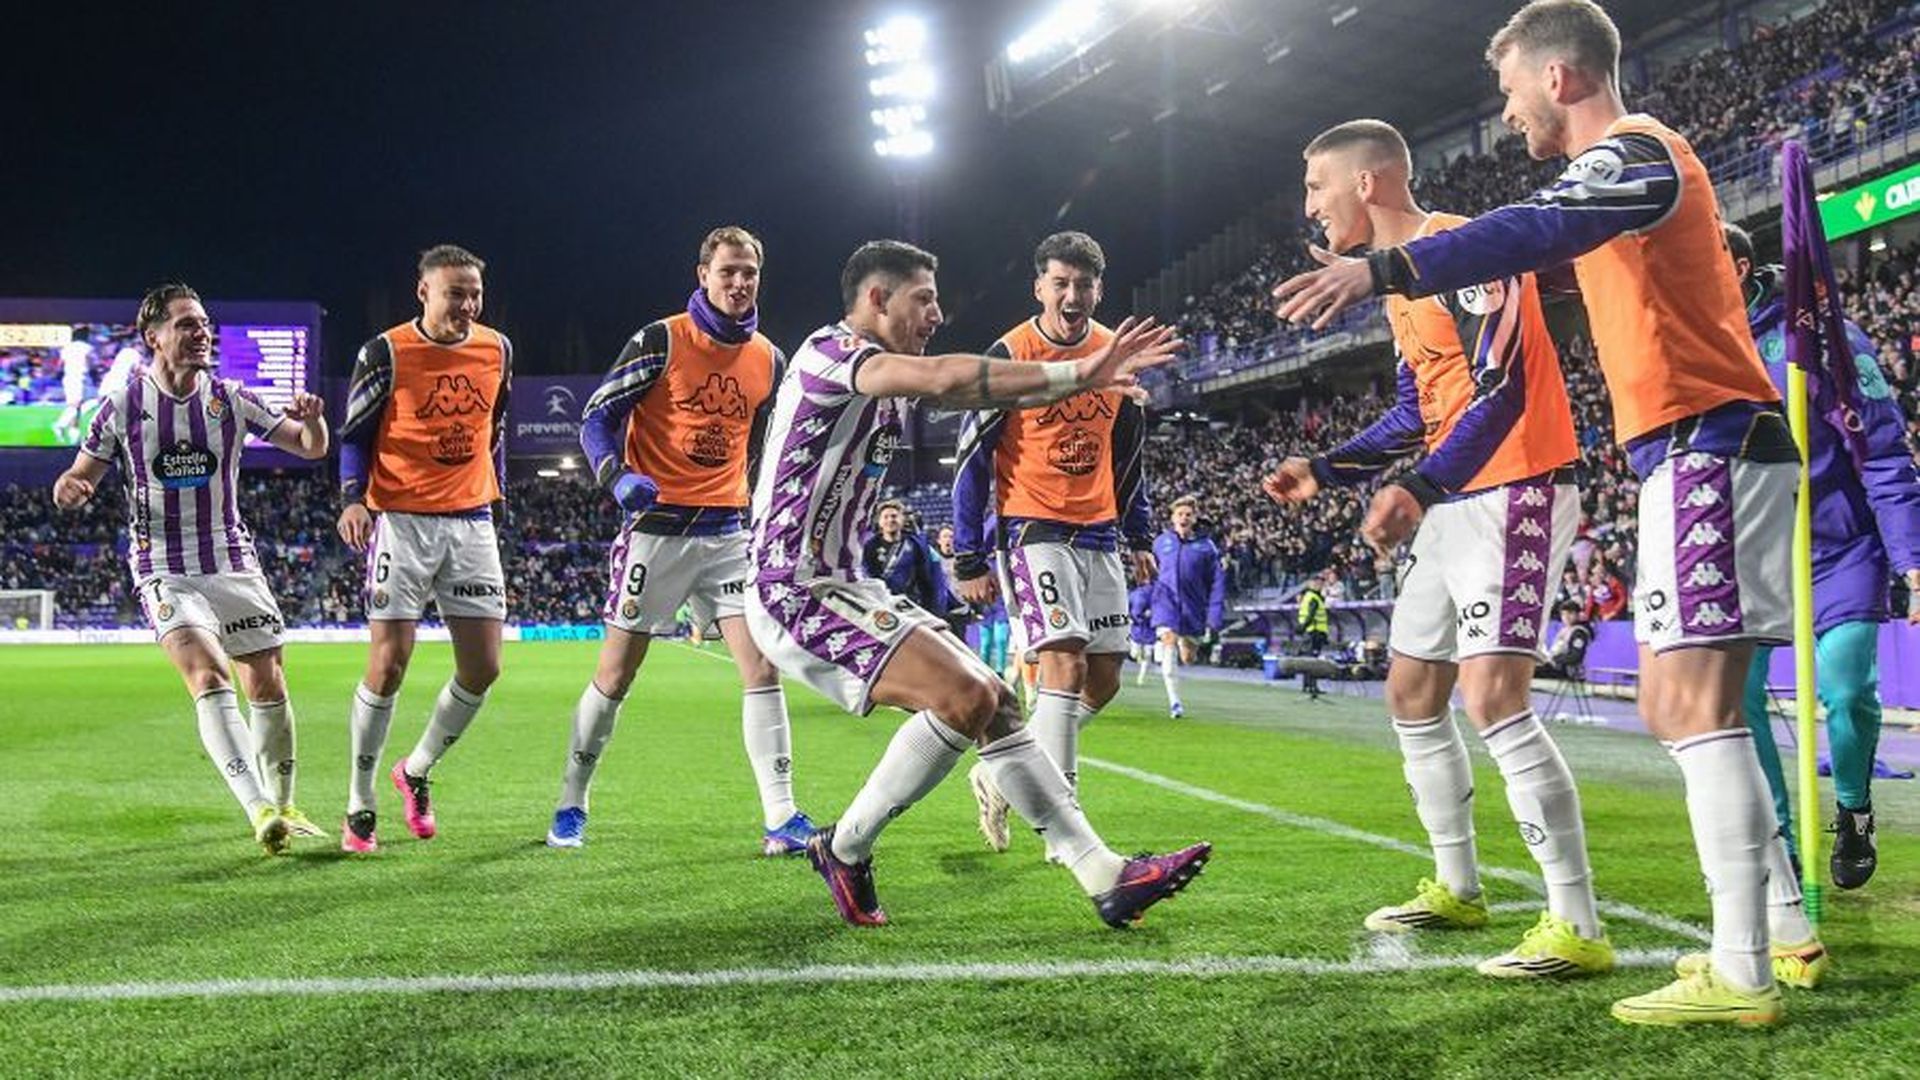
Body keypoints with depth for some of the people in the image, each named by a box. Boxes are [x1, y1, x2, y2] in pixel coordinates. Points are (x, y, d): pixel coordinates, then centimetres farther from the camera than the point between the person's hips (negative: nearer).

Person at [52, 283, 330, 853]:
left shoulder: (231, 399, 2)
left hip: (234, 564, 3)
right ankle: (259, 810, -30)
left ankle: (281, 806, 23)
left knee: (268, 685, 4)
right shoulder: (122, 406, -2)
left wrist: (312, 420, -19)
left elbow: (311, 448, 3)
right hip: (164, 570, -3)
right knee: (209, 677, -22)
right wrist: (69, 487, -18)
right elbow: (81, 475, 6)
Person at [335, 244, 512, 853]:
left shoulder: (496, 350, 7)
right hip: (402, 522, -5)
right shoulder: (386, 354, -7)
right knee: (389, 665, -9)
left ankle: (417, 771, 25)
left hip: (471, 523, 5)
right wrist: (353, 498, -16)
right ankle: (359, 806, 6)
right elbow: (355, 433, -1)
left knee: (483, 668, 1)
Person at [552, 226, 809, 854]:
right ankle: (570, 806, 19)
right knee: (615, 675, 3)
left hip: (728, 530, 4)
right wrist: (618, 477, -25)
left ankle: (781, 819, -2)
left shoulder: (767, 359, 9)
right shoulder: (661, 341, -7)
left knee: (762, 668, -6)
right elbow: (597, 418, -7)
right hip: (657, 525, -4)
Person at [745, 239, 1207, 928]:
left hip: (844, 586, 10)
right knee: (964, 697, -21)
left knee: (994, 700, 3)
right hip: (796, 593, -10)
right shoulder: (830, 351, -13)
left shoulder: (878, 373, 17)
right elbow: (942, 380, -29)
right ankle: (844, 850, -3)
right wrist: (1076, 374, -25)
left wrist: (1085, 379, -2)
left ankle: (1104, 874, 4)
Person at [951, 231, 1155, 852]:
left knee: (1104, 679, 6)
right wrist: (969, 560, -8)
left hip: (1099, 535, 6)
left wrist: (1138, 536, 16)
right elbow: (972, 459, -6)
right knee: (1066, 666, -17)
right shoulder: (1009, 356, -9)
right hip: (1033, 530, -6)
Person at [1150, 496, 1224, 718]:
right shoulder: (1160, 542, 4)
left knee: (1187, 658, 10)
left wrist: (1214, 618, -7)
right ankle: (1174, 702, -14)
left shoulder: (1205, 546, -2)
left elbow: (1217, 583, -2)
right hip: (1166, 604, 0)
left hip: (1192, 609, 1)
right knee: (1169, 647, -20)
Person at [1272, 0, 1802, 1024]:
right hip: (1692, 454, 10)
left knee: (1692, 707, -12)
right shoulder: (1632, 162, 22)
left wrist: (1385, 269, -38)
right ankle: (1785, 928, 17)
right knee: (1679, 708, 12)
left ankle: (1739, 975, -12)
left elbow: (1539, 231, -30)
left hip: (1706, 446, -10)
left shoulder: (1634, 152, -11)